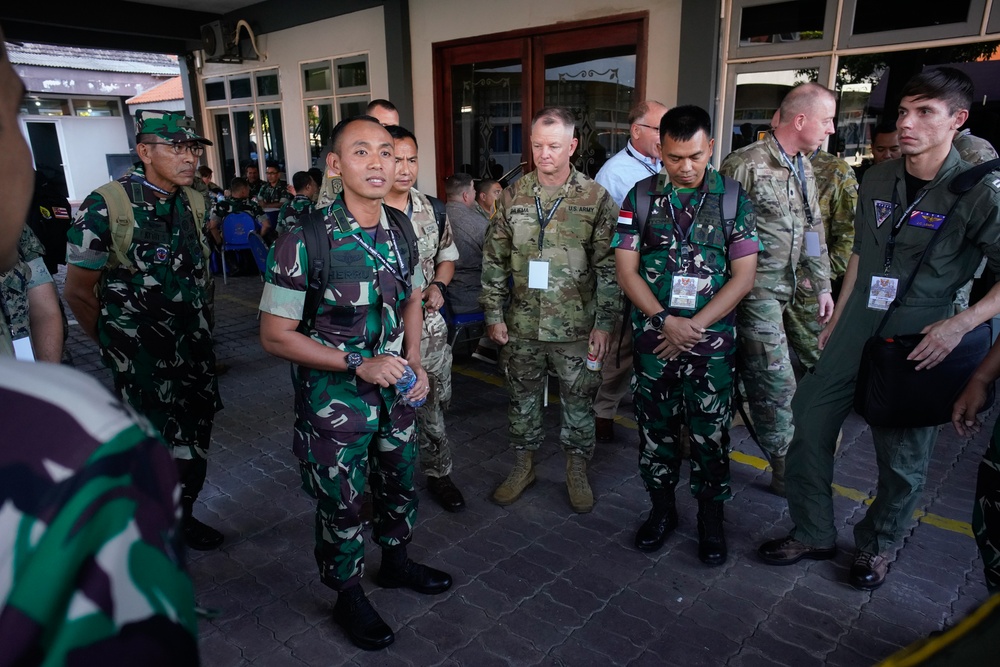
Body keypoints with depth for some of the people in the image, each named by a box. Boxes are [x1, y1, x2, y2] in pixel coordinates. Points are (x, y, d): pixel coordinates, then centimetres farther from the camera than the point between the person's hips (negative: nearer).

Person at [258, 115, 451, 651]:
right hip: (335, 402, -5)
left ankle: (396, 561, 51)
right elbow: (275, 335, -17)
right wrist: (360, 365, -23)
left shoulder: (400, 228, -2)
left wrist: (413, 362, -3)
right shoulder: (304, 241, -21)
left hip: (395, 391, 6)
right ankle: (348, 597, 38)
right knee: (341, 505, 12)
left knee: (399, 484, 23)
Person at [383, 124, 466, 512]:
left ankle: (438, 474, 35)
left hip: (430, 328, 5)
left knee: (435, 405, 16)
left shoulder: (433, 209, 5)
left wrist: (438, 286, -2)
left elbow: (447, 256, 17)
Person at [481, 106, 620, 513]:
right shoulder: (513, 196, 1)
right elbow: (494, 261, 5)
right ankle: (523, 467, 36)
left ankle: (577, 471, 33)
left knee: (578, 402, 12)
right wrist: (493, 315, 3)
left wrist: (603, 323, -9)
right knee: (523, 398, 16)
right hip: (522, 326, 2)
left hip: (576, 327, -2)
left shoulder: (596, 199, -6)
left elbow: (608, 267, -5)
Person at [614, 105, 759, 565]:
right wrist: (666, 321, -13)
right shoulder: (641, 196, 2)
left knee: (711, 432, 7)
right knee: (656, 427, 11)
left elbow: (743, 275, -3)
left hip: (713, 339, -1)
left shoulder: (734, 199, 0)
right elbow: (626, 269, -2)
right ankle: (661, 509, 31)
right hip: (653, 335, 1)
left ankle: (710, 518, 26)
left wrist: (694, 325, -12)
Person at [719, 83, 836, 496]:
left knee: (754, 373, 15)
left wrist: (822, 285, 17)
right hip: (755, 288, -8)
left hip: (783, 287, 9)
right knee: (778, 381, -5)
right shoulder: (745, 165, -14)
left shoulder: (803, 167, 14)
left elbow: (814, 229, 19)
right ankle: (788, 471, 8)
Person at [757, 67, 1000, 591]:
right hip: (855, 332, 5)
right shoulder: (878, 180, 5)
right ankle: (813, 534, 24)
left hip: (918, 344, -4)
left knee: (902, 458, 9)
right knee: (810, 426, 5)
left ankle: (878, 545, 34)